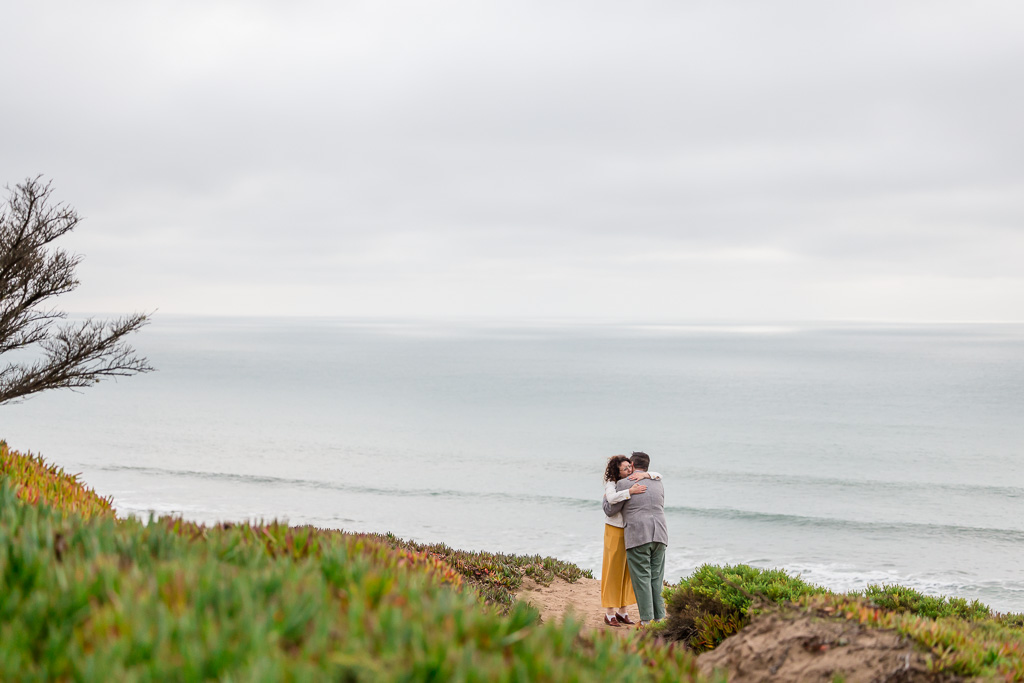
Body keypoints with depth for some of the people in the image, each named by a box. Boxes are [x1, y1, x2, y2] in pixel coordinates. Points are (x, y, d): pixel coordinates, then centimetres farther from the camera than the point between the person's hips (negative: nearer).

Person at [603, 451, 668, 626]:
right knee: (656, 578, 10)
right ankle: (660, 618, 8)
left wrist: (606, 498, 28)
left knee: (641, 578, -2)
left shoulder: (624, 484, -1)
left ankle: (647, 620, -5)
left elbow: (610, 510, 6)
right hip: (659, 536, 5)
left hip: (638, 537, -5)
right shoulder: (658, 484, 16)